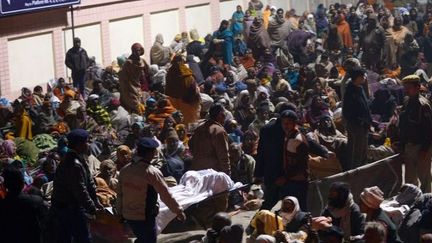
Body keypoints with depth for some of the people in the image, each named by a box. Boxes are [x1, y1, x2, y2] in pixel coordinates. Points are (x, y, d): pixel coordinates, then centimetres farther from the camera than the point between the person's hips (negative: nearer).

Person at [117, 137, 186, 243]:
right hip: (145, 218, -6)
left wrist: (120, 211, 18)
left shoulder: (125, 170, -1)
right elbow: (166, 196, -14)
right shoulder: (152, 173, -19)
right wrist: (179, 211, -3)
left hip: (128, 215, 6)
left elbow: (120, 194, 6)